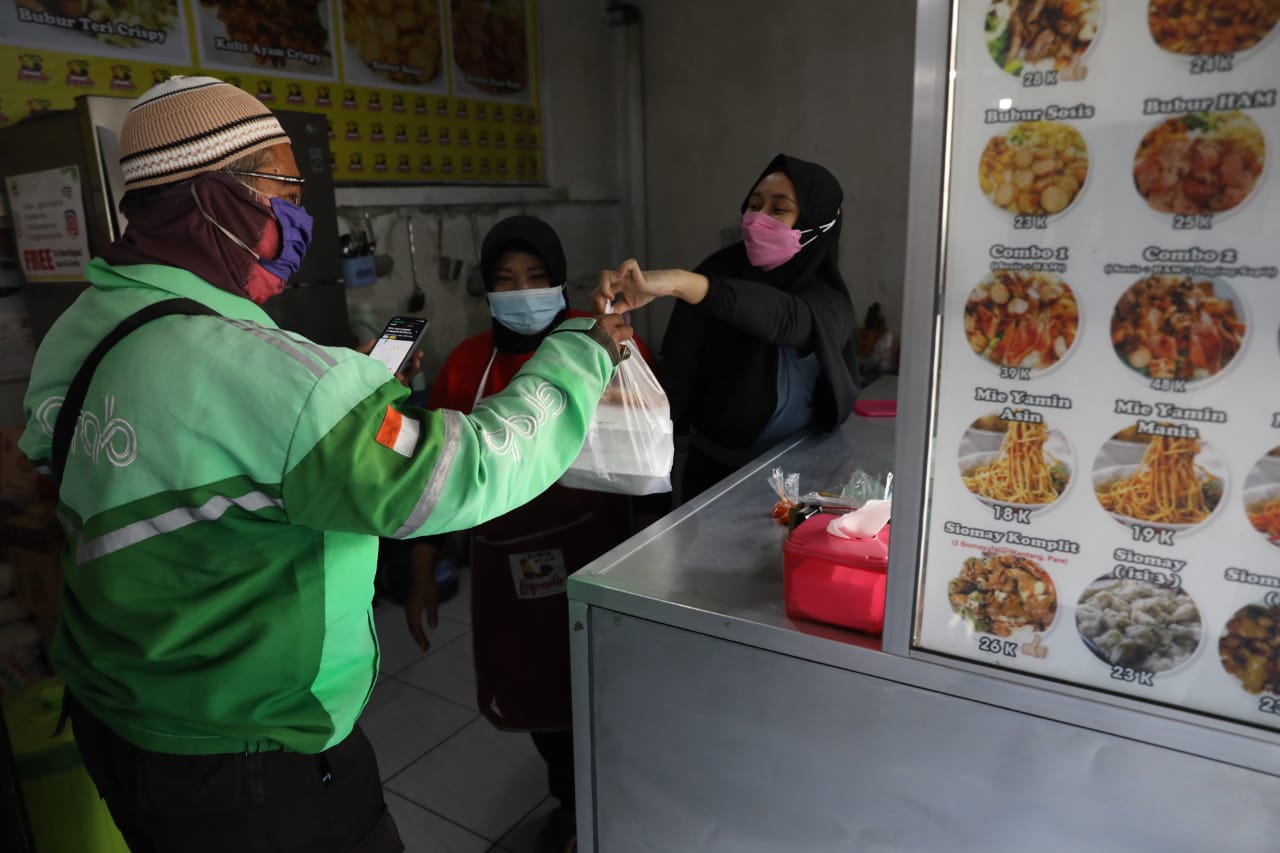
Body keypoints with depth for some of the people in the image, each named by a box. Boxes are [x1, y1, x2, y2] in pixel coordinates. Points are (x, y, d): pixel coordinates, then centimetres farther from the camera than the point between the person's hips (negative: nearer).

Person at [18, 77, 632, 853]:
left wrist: (352, 388, 2)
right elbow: (465, 474, -31)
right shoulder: (241, 365, -31)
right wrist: (581, 354, -16)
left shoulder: (82, 327, -3)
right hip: (245, 765, -8)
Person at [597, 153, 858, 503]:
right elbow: (676, 373, -17)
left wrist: (678, 281, -52)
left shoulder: (828, 302, -14)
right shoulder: (720, 272, -9)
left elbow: (783, 318, -38)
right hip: (709, 467, 2)